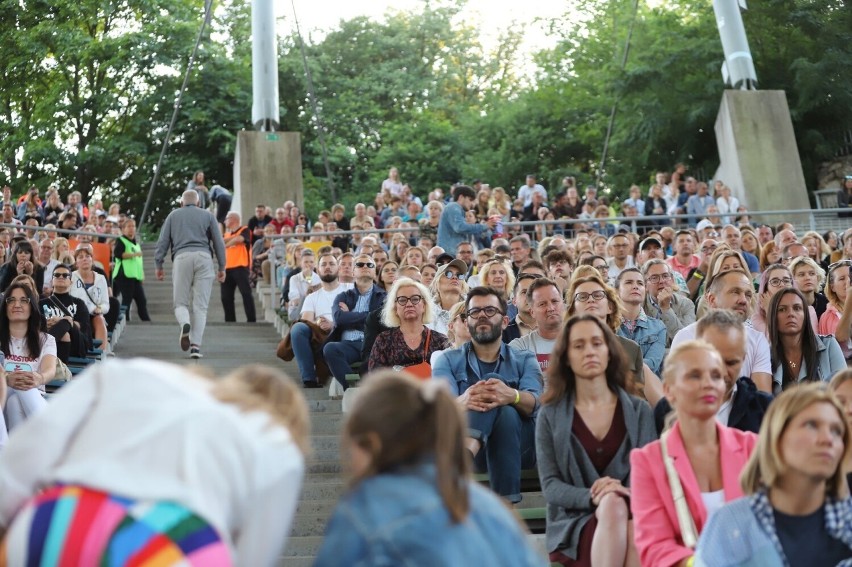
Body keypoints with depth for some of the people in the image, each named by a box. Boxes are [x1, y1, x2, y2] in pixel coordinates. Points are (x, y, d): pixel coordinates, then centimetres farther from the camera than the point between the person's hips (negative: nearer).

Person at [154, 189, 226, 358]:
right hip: (204, 257, 0)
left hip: (182, 257, 0)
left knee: (181, 303, 7)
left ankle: (185, 324, -26)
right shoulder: (207, 216, 17)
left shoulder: (173, 215, 19)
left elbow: (162, 241, 12)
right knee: (200, 305, 1)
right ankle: (196, 345, -7)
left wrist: (159, 265, 15)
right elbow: (219, 242, 12)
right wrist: (222, 267, 16)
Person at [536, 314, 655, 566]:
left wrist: (628, 494, -20)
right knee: (613, 508, -35)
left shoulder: (639, 410, 11)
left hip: (632, 512, 1)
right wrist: (593, 497, -21)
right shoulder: (550, 415, 6)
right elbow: (550, 485, -1)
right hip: (574, 522, -1)